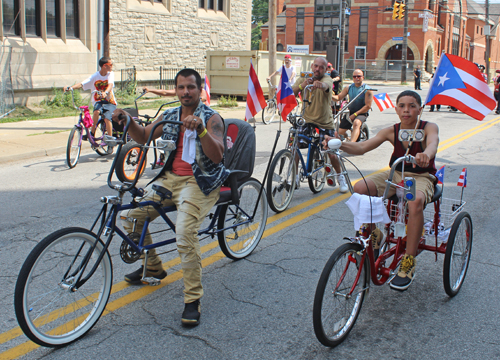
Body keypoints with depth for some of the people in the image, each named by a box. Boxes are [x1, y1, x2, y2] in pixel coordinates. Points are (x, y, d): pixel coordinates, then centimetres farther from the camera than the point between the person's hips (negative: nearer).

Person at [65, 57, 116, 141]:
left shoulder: (110, 74, -3)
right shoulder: (95, 76, -4)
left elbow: (110, 84, -22)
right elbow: (82, 84, -12)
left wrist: (106, 92, -44)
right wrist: (71, 87, -31)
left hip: (109, 101, 0)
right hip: (98, 101, 0)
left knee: (107, 118, -24)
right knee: (96, 111, -32)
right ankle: (92, 133, -14)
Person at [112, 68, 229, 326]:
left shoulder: (211, 118, -7)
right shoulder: (170, 116, 12)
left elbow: (217, 155, -22)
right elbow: (143, 137, 20)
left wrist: (200, 130, -38)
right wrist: (128, 121, 0)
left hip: (199, 182, -7)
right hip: (170, 178, 7)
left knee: (185, 233, -30)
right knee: (130, 216, -4)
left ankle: (193, 299, -15)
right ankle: (152, 267, 21)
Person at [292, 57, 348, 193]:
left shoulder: (327, 79, -7)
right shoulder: (303, 79, 0)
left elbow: (326, 85, -34)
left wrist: (320, 85, -59)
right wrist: (301, 86, -37)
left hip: (325, 124, -1)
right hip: (307, 121, 2)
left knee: (332, 155, -1)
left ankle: (340, 177, 26)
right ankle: (294, 177, 2)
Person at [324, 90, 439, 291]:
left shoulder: (429, 128, -10)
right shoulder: (392, 131, -1)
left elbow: (433, 143, -35)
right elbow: (362, 147, -12)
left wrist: (425, 154, -61)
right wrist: (339, 144, -32)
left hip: (421, 178, -4)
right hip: (396, 175, 4)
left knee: (415, 201, -41)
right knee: (360, 188, -25)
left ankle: (409, 262, -29)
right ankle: (372, 235, -1)